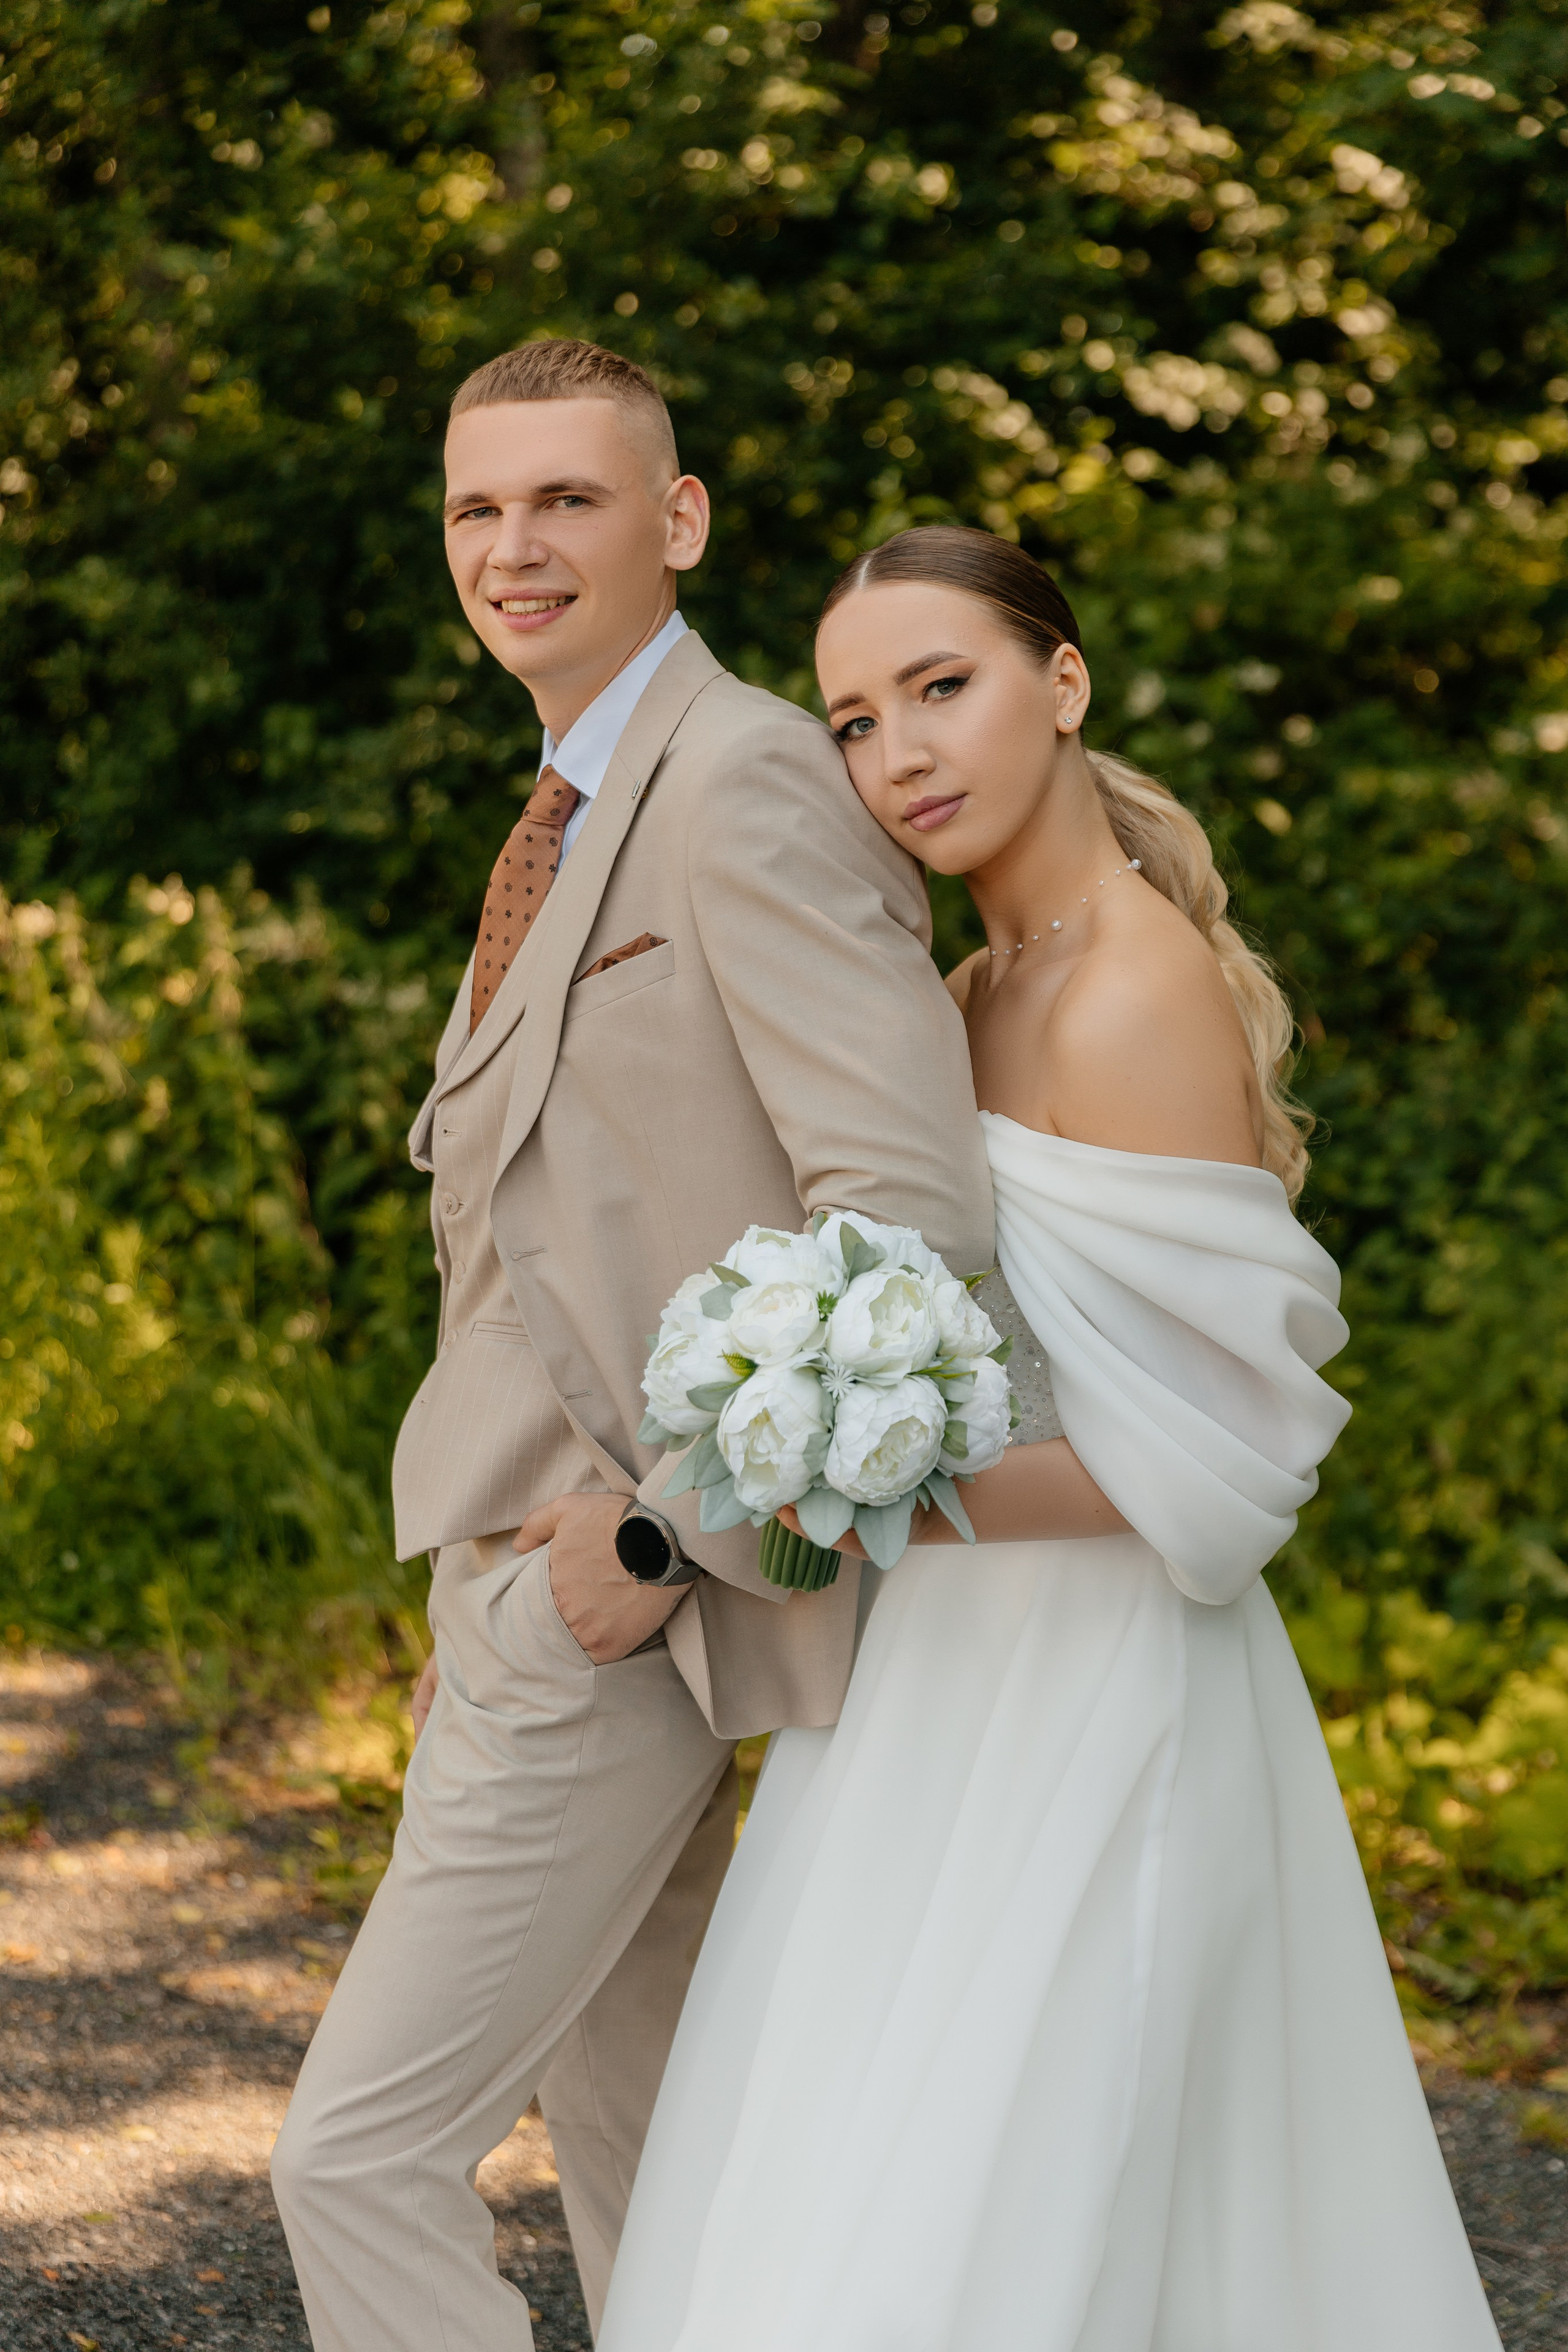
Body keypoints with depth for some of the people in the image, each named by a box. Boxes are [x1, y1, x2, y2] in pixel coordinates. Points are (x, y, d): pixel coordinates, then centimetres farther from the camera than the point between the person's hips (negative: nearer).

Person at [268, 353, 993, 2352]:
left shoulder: (747, 784, -17)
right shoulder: (579, 812, 14)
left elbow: (914, 1223, -26)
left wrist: (670, 1538, -21)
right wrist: (490, 1571, 17)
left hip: (619, 1613, -10)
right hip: (526, 1577, 10)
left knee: (361, 2152, -7)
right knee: (626, 2141, 19)